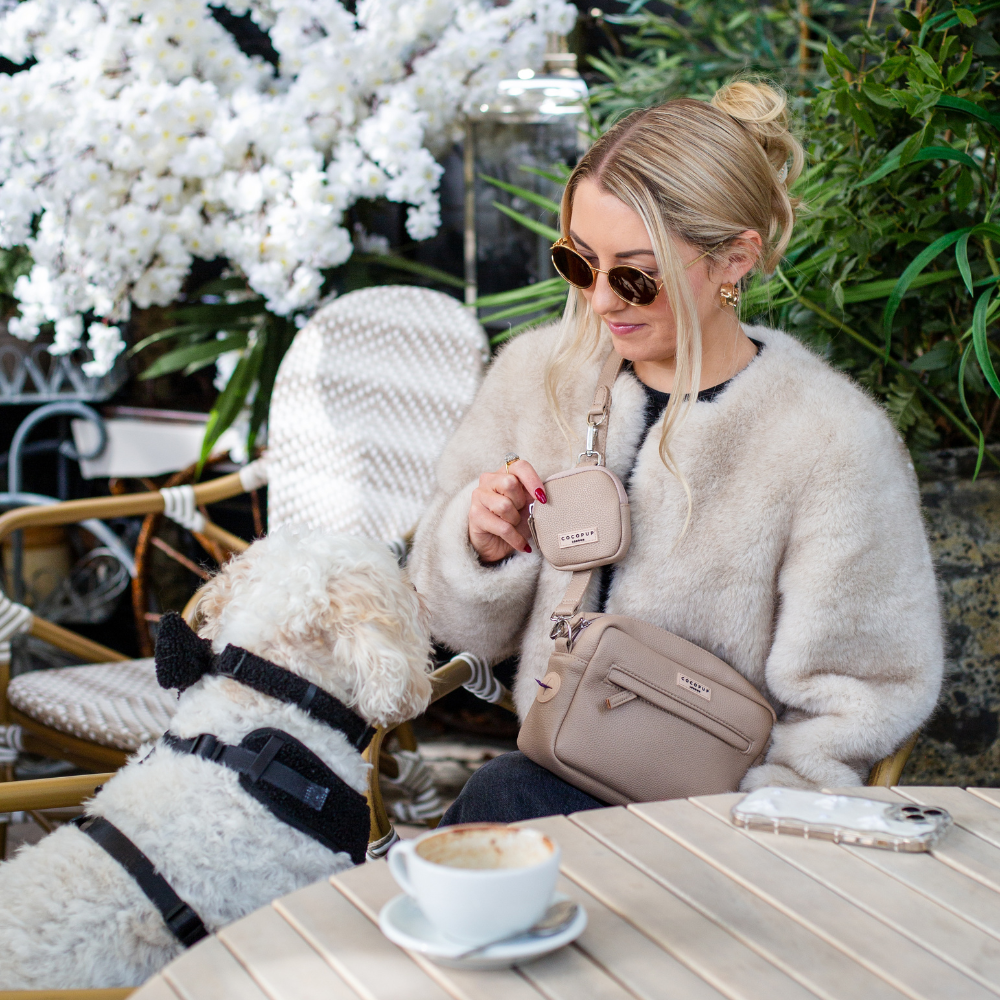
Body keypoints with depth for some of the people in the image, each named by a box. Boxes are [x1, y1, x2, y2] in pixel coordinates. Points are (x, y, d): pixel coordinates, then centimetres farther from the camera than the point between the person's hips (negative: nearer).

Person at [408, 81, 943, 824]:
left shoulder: (832, 442, -14)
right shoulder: (538, 372, 1)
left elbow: (853, 711, -8)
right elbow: (470, 630, 10)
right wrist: (480, 548, -11)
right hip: (555, 776, 5)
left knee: (504, 799, -30)